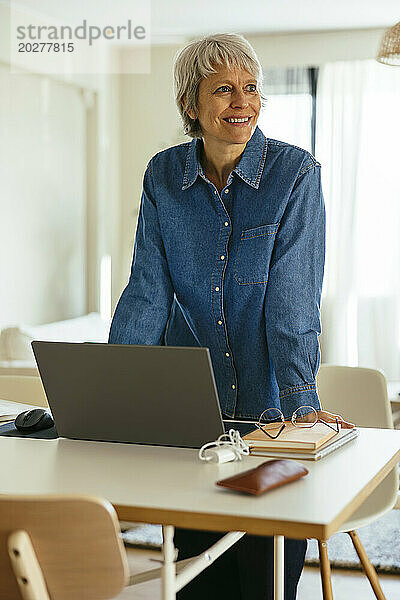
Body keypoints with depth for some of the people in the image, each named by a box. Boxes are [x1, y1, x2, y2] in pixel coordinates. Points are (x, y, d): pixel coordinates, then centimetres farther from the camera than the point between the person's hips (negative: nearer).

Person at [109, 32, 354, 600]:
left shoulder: (295, 172, -8)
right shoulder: (163, 175, 1)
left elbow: (293, 295, -15)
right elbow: (148, 290, -2)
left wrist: (301, 401, -22)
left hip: (266, 404, -2)